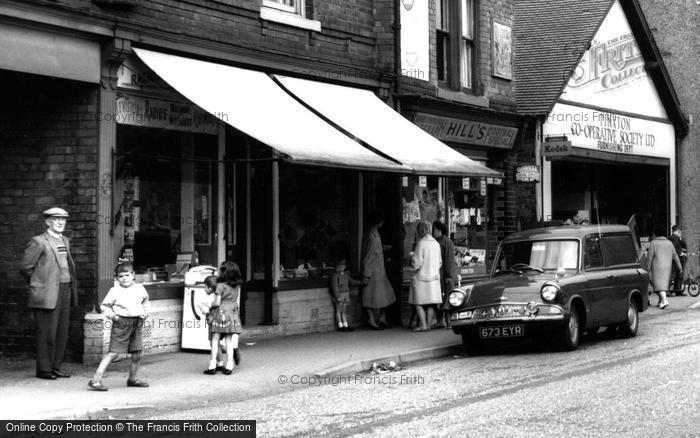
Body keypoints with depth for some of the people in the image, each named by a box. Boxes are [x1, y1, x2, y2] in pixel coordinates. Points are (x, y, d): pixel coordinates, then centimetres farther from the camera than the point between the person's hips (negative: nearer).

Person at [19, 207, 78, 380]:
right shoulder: (38, 242, -6)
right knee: (47, 332, -5)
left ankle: (55, 366, 16)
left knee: (62, 332, 8)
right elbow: (25, 267, -6)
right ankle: (43, 369, 2)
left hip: (65, 291, 7)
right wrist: (39, 284, 3)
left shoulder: (65, 241, 16)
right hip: (47, 294, -7)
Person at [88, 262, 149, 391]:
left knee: (137, 353, 8)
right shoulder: (115, 291, -5)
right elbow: (104, 306, 2)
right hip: (121, 323, -5)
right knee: (113, 352, -10)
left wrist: (144, 312, 13)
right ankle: (96, 379, -10)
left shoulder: (140, 289, 7)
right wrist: (112, 315, -12)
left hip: (137, 323, 5)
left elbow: (145, 301, 27)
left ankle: (133, 378, 27)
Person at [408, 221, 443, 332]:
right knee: (430, 304, 10)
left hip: (421, 277, -7)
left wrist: (412, 258, 2)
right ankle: (428, 324, 10)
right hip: (434, 277, 7)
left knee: (418, 303, 0)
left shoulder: (421, 243, -15)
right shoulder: (436, 243, 6)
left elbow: (417, 263, -17)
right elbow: (440, 262, 11)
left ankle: (422, 325, -5)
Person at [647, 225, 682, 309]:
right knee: (664, 283, 13)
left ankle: (664, 300, -24)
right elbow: (675, 256, 10)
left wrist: (648, 268, -4)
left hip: (657, 267, -5)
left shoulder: (653, 243, -4)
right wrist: (679, 267, 13)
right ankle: (660, 302, 16)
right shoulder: (669, 242, 10)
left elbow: (650, 256, -8)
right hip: (667, 267, 5)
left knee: (659, 284, -8)